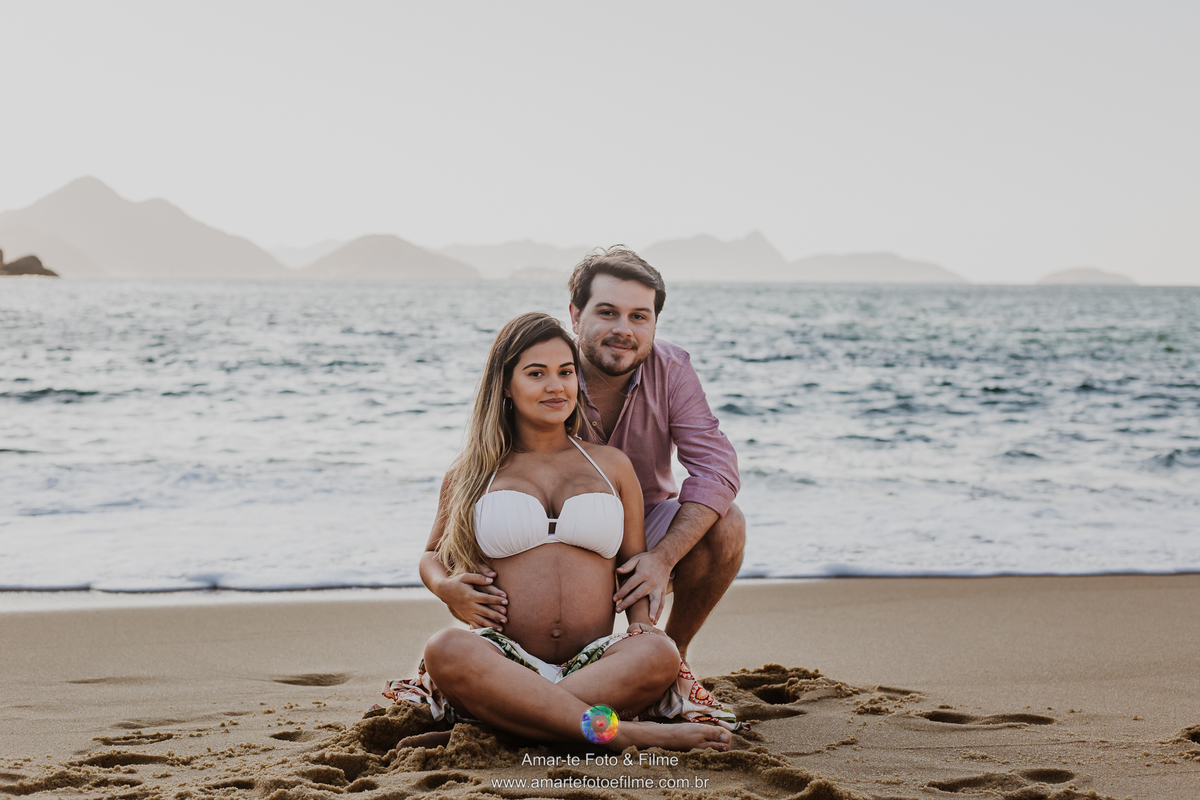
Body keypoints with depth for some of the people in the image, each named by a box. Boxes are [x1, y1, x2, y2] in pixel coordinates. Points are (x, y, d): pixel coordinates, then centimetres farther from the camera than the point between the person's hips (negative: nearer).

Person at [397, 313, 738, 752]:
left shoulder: (612, 465, 20)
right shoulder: (470, 473, 17)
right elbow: (433, 555, 27)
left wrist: (640, 622, -2)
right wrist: (447, 589, 2)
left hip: (594, 665, 1)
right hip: (503, 662, -1)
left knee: (660, 654, -34)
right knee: (446, 650, -37)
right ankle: (620, 732, -41)